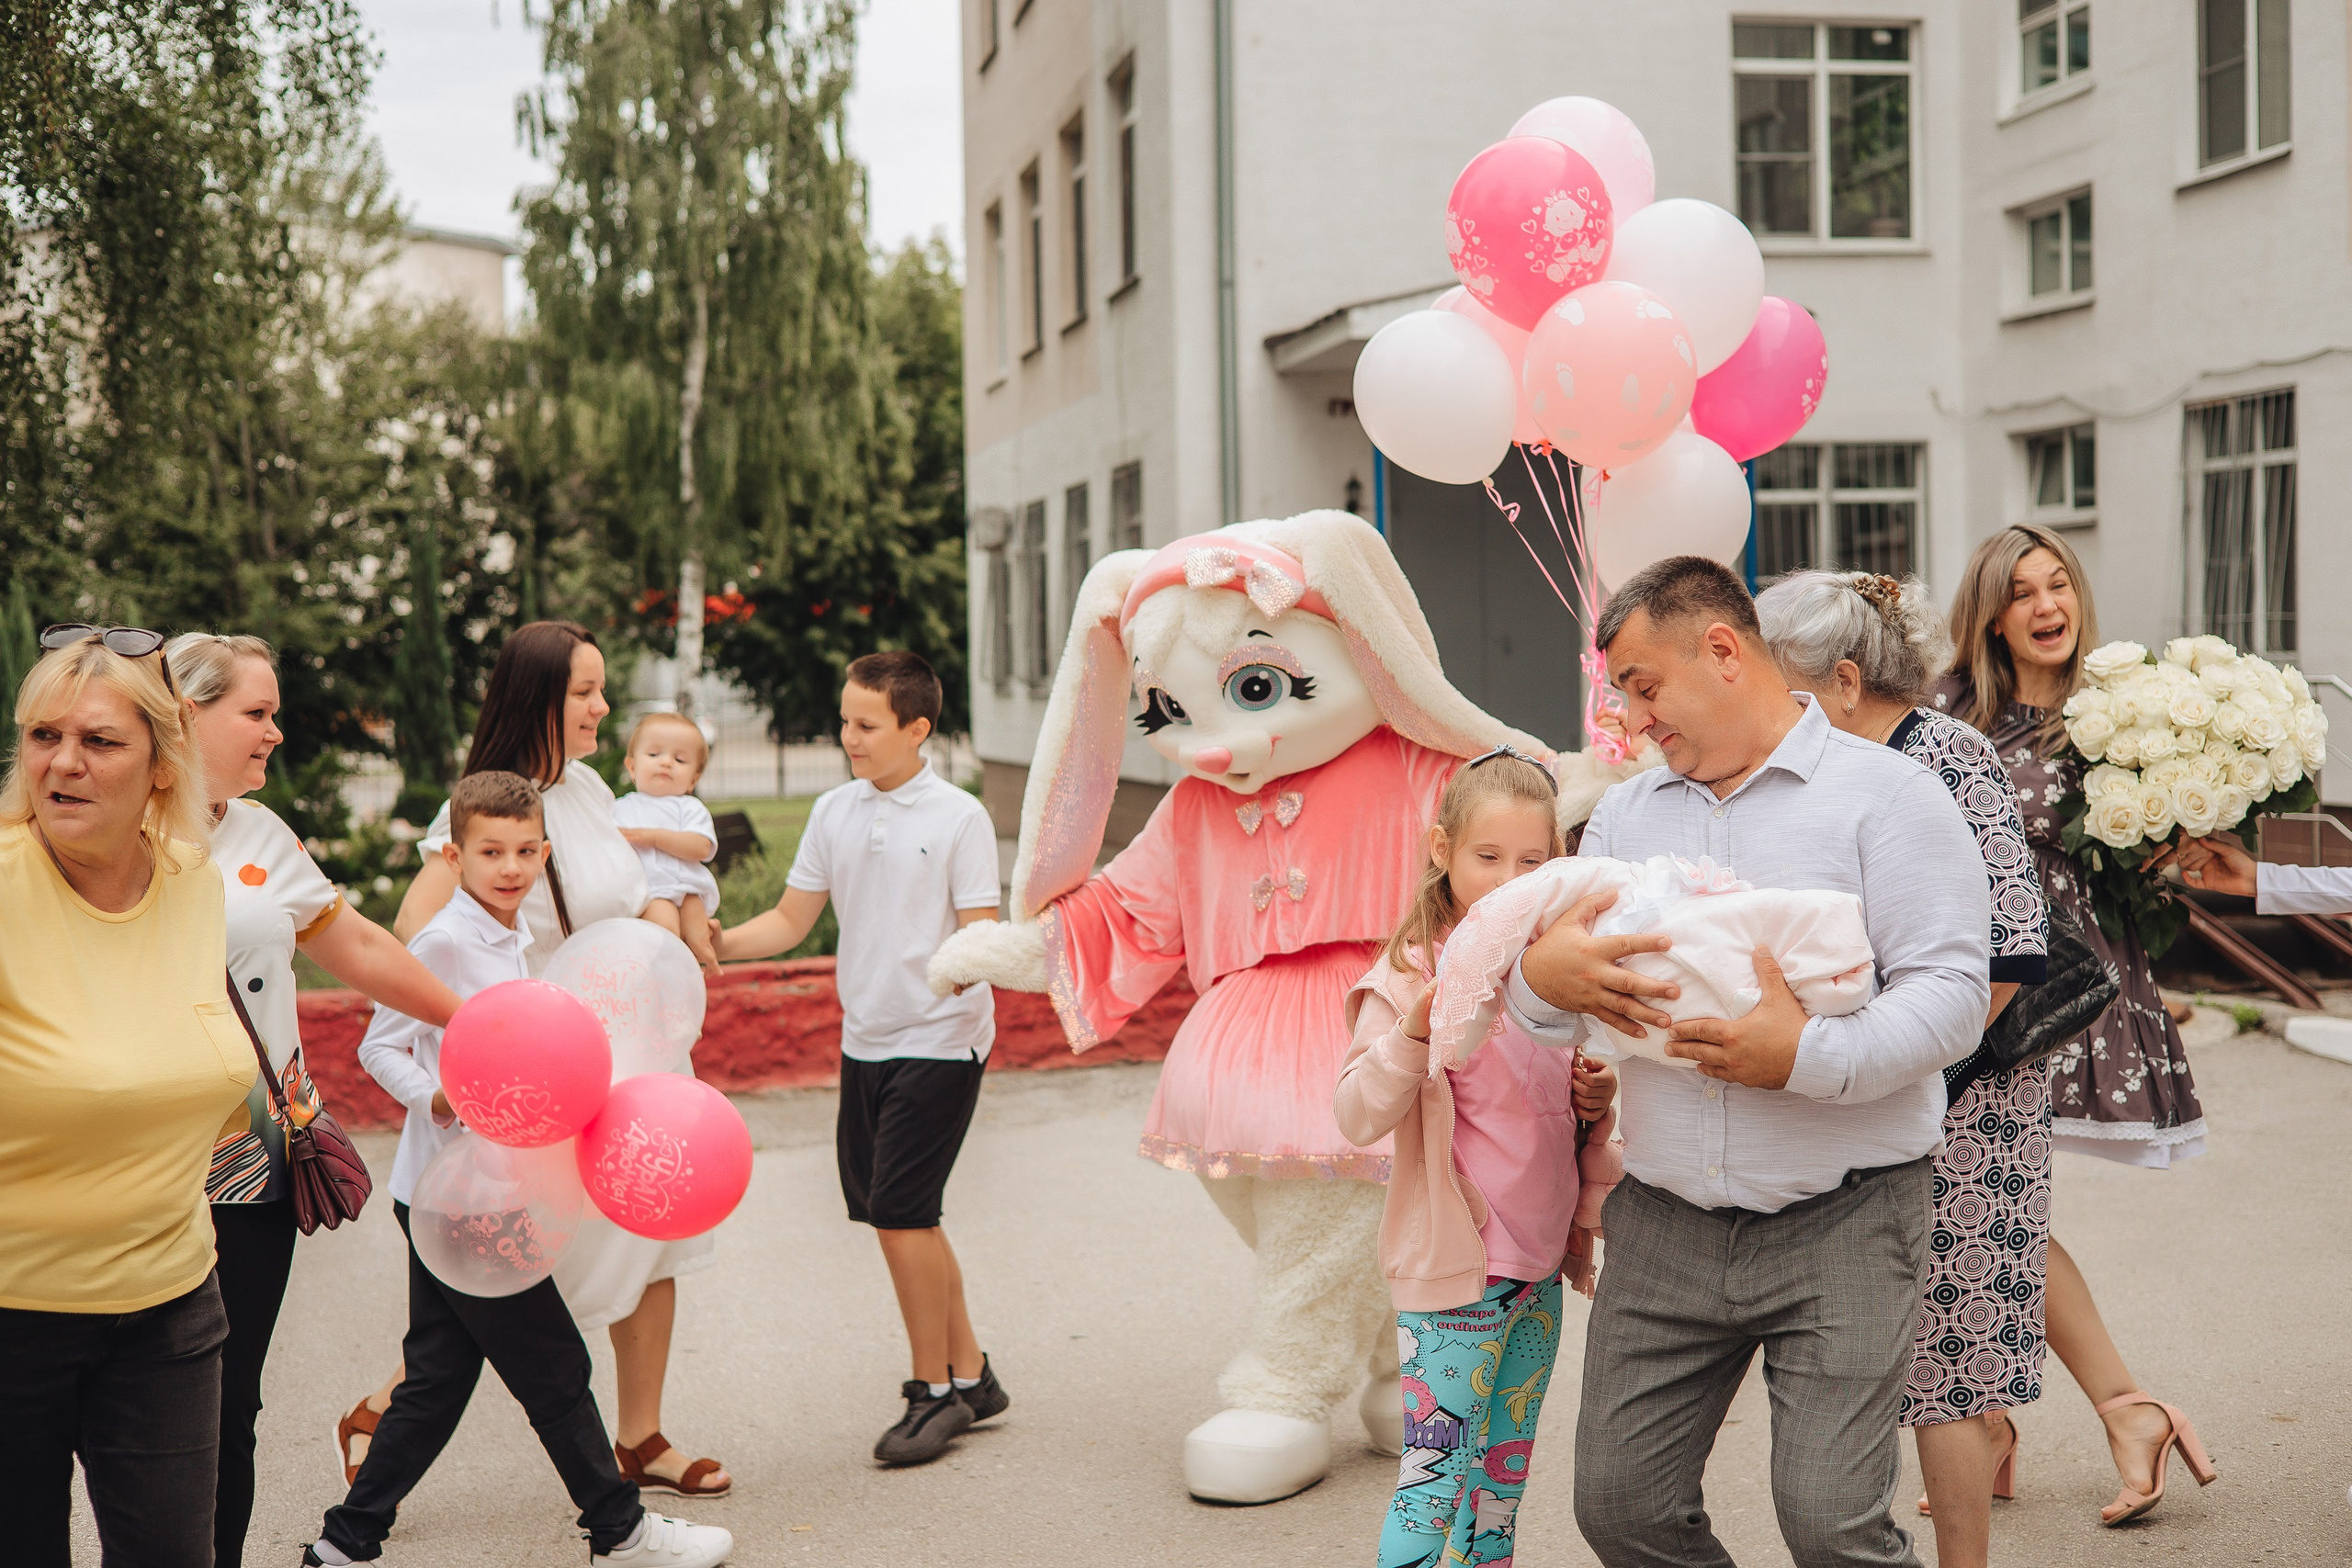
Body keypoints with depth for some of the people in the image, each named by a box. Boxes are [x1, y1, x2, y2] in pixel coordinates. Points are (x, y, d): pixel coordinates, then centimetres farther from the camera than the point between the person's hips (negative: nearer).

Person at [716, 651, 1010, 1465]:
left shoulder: (959, 818, -9)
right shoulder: (834, 812, 6)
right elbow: (791, 918, 11)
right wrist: (720, 944, -4)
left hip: (938, 1040, -6)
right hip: (864, 1040, 6)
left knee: (901, 1213, -10)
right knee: (902, 1215, 11)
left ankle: (934, 1391, 5)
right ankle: (969, 1374, 26)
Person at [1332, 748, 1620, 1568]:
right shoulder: (1410, 975, -11)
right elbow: (1359, 1117, -18)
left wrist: (1598, 1100, 0)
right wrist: (1417, 1030, -32)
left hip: (1539, 1263, 7)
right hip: (1453, 1268, -6)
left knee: (1503, 1476, 17)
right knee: (1433, 1473, -7)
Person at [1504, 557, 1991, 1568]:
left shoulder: (1886, 793, -1)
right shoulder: (1626, 815, 15)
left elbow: (1952, 992, -11)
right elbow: (1544, 1008, 10)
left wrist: (1809, 1057, -25)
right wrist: (1542, 976, -14)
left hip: (1841, 1219, -5)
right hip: (1665, 1224, 5)